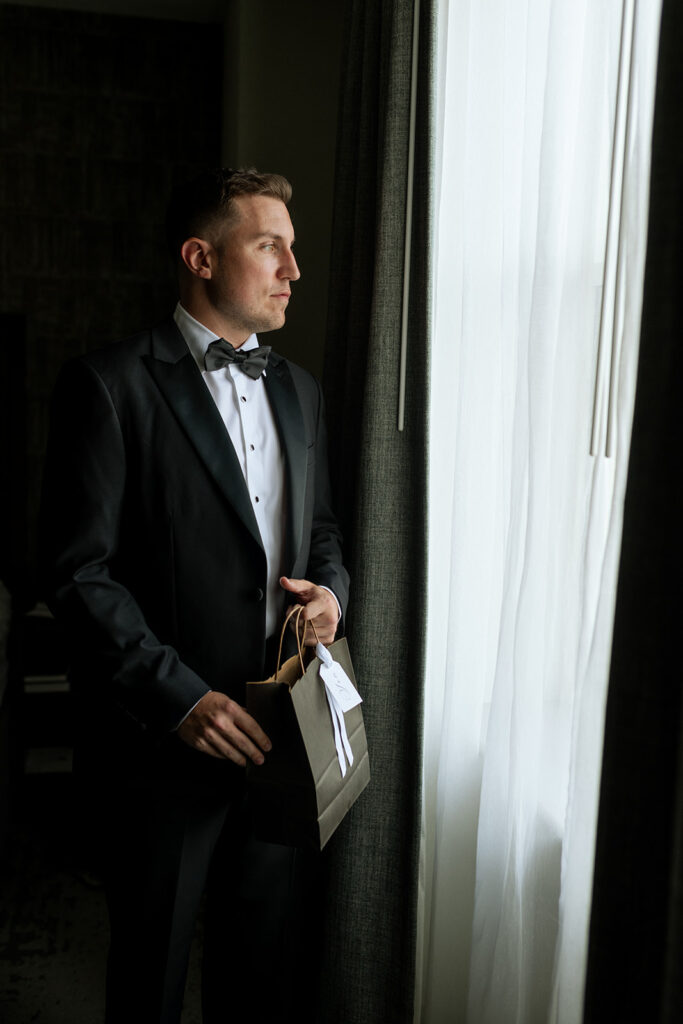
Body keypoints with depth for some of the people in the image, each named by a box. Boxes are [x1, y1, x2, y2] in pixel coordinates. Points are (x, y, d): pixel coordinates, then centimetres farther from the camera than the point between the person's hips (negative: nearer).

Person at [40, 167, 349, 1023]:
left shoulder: (297, 390, 10)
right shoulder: (108, 385, -11)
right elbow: (80, 573, -15)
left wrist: (331, 589, -2)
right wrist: (179, 697, -20)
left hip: (280, 731, 6)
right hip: (166, 741, -5)